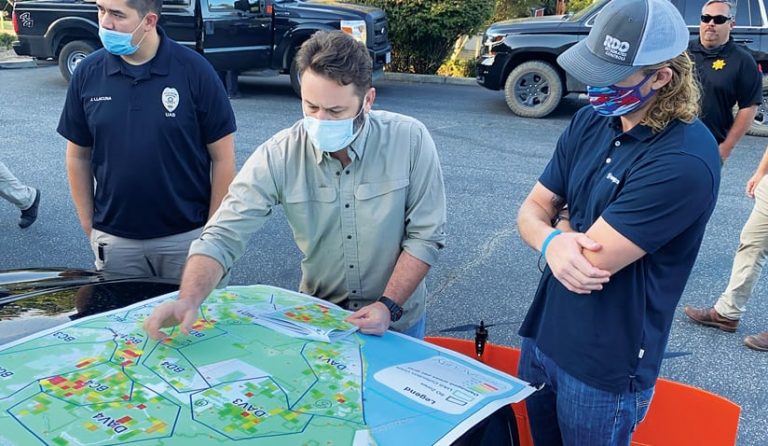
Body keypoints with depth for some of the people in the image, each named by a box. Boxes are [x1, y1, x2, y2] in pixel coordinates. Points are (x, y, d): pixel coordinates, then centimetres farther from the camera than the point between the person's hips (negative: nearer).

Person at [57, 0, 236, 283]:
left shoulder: (195, 71, -10)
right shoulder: (87, 73, -1)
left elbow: (222, 158, -6)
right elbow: (78, 156, 8)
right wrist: (88, 226, 6)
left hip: (185, 237, -2)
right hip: (114, 239, 3)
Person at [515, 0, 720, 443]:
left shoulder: (685, 161, -26)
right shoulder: (591, 122, -1)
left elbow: (594, 259, -28)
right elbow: (531, 211, 1)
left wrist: (555, 224, -7)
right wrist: (552, 241, -22)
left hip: (605, 370, -7)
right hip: (541, 336, 7)